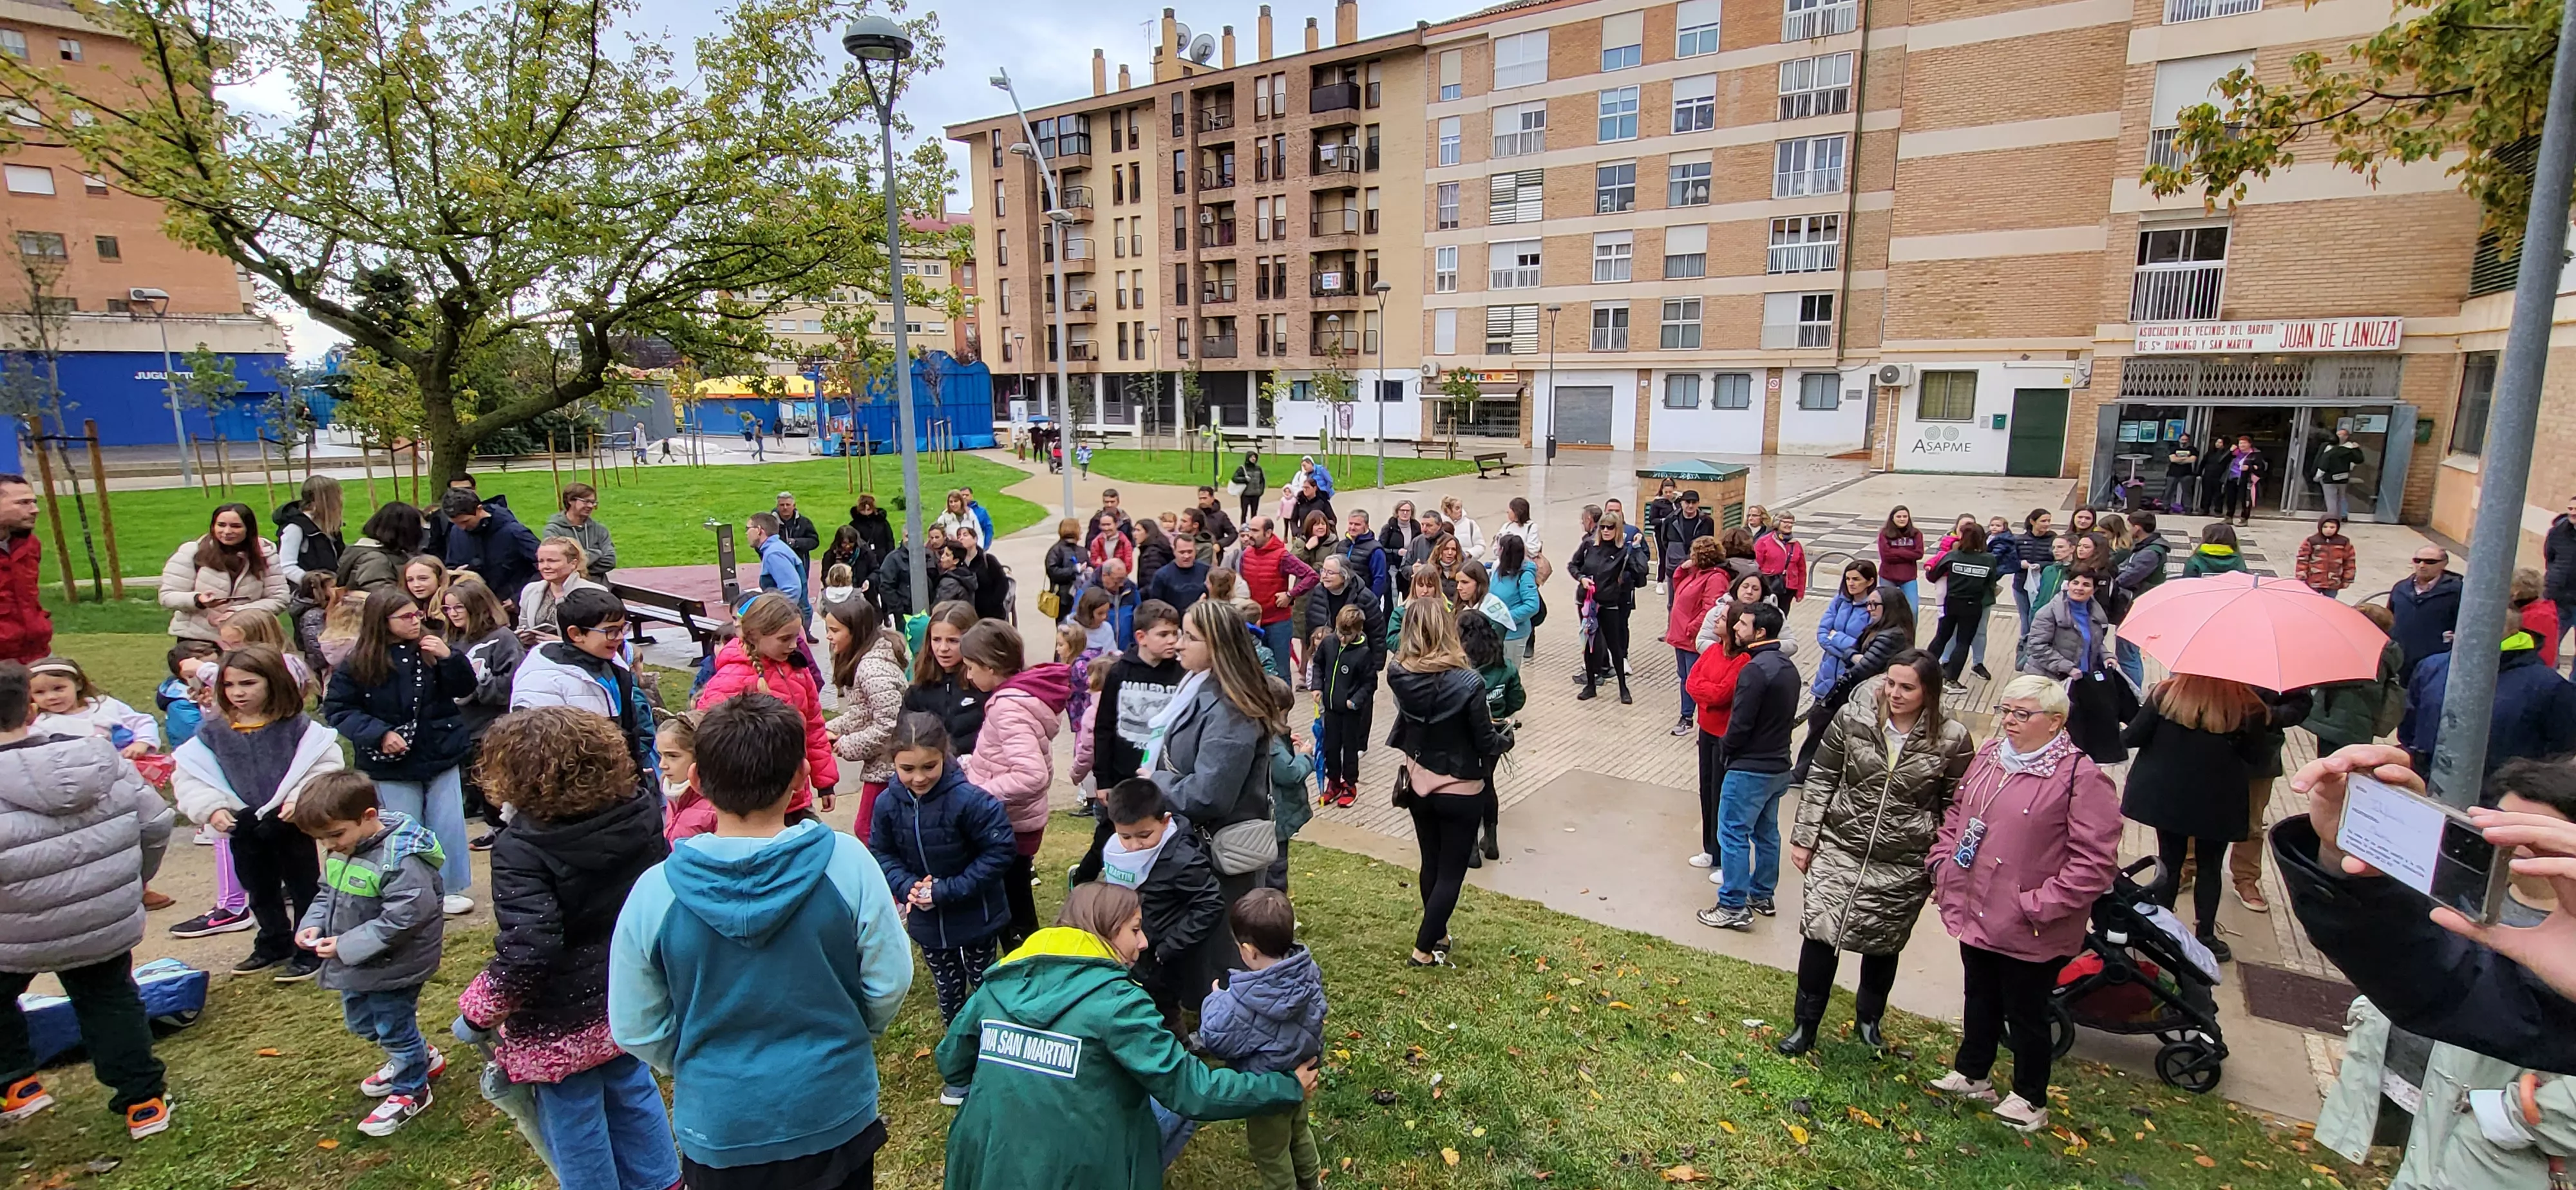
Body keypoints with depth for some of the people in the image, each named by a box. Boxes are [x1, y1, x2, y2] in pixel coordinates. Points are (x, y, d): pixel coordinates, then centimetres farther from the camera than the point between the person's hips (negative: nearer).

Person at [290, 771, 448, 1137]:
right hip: (358, 967, 10)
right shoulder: (341, 852, -2)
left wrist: (347, 945, -26)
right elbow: (327, 893, 12)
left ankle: (410, 1091, 29)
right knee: (361, 1020, 26)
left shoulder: (400, 859, -30)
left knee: (394, 1027, 7)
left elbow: (400, 919, -30)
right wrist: (313, 924, -6)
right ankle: (421, 1059, 46)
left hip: (393, 966, -10)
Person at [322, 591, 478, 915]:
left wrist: (449, 657, -19)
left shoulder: (430, 650, -4)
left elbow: (465, 689, -3)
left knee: (448, 826, 7)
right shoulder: (358, 665, -8)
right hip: (393, 766, -1)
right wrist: (379, 734, -16)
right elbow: (337, 710, -4)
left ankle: (448, 889, 22)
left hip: (441, 755, 1)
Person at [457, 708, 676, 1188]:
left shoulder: (521, 848, -25)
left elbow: (528, 952, -29)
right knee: (632, 1092, 26)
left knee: (574, 1124, 15)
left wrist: (477, 1012, -14)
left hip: (561, 1021, -6)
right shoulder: (639, 814, -8)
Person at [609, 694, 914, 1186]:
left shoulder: (654, 892, -17)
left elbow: (635, 1030, -5)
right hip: (835, 1117, -1)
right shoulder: (846, 862, -20)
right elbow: (889, 983, -11)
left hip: (717, 1128, 1)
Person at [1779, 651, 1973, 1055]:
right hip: (1840, 852, 0)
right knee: (1820, 934, -1)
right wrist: (1804, 838, 0)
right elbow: (1820, 780, -1)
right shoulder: (1852, 718, -9)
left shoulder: (1951, 739, -9)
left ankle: (1868, 1021, 42)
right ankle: (1804, 1025, 17)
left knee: (1883, 946, 16)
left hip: (1905, 867, 0)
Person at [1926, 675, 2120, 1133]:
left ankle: (2030, 1099, 34)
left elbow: (2095, 861, -19)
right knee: (1980, 999, 24)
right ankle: (1971, 1075, 43)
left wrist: (2041, 906, -20)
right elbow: (1956, 813, 16)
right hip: (1974, 912, 6)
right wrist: (1943, 866, 6)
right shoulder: (1990, 755, 3)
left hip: (2029, 931, -6)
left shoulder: (2081, 778, -18)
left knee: (2026, 1012, 13)